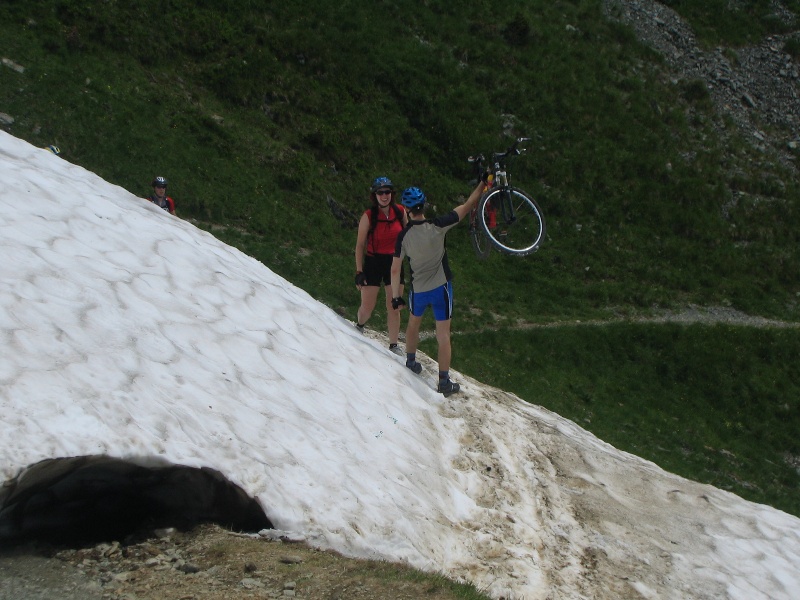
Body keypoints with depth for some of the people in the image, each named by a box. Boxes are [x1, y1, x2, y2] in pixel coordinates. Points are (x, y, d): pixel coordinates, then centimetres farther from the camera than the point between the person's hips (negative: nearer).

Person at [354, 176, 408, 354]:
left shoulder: (400, 212, -3)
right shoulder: (368, 216, -12)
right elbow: (360, 244, -7)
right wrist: (359, 271, -10)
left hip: (394, 262, 2)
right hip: (373, 262, -2)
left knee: (394, 307, 3)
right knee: (367, 307, 4)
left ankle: (394, 345, 14)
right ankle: (359, 325, 38)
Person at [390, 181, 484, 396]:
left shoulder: (403, 236, -11)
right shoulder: (437, 226, -17)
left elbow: (395, 269, -8)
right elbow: (468, 206, -12)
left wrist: (396, 296, 2)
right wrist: (483, 183, -3)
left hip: (418, 290, 2)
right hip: (441, 288, -2)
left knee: (413, 323, 29)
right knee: (443, 335, 3)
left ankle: (411, 362, 45)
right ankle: (444, 382, 4)